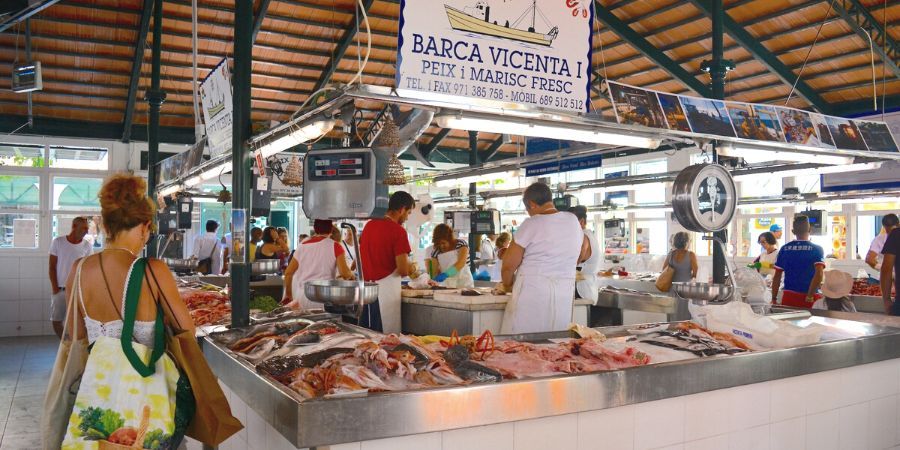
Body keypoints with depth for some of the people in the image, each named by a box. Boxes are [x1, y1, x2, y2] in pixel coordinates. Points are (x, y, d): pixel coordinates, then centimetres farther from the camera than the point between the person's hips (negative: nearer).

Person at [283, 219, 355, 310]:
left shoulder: (302, 246, 11)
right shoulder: (335, 246, -1)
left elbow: (288, 273, 13)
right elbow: (345, 273, -10)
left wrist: (288, 294, 27)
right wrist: (351, 275, 12)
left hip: (303, 296, 4)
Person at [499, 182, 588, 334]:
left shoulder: (531, 224, -8)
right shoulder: (573, 220, 9)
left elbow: (509, 264, -6)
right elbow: (584, 248, 28)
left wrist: (507, 284, 13)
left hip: (532, 290, -6)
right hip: (564, 294, 6)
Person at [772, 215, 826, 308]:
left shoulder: (784, 249, 4)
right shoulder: (817, 249, -2)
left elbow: (777, 276, 4)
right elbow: (819, 274, -15)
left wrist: (774, 298, 9)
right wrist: (810, 296, -12)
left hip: (789, 297, 2)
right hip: (809, 298, -2)